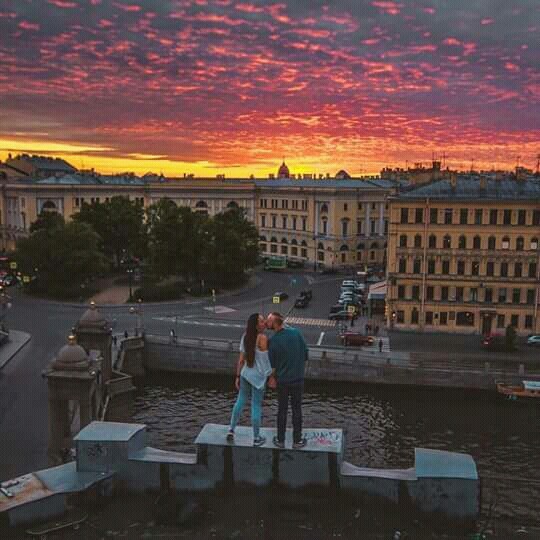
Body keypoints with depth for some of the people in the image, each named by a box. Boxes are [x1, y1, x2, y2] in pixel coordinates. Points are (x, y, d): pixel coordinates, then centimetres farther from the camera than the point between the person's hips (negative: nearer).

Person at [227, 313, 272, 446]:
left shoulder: (245, 337, -2)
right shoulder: (263, 338, -21)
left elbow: (241, 359, 2)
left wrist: (238, 376, 8)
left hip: (245, 374, 6)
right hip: (258, 377, -6)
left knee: (240, 401, 22)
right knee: (256, 406, 6)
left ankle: (231, 430, 28)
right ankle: (256, 438, 20)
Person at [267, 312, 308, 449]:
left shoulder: (273, 341, -16)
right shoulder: (296, 333, -11)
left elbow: (272, 366, -7)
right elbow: (305, 355, -2)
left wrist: (273, 378, 12)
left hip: (282, 380, -1)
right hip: (298, 379, 1)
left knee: (282, 410, 14)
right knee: (297, 409, 13)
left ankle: (280, 440, 23)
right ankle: (297, 440, 21)